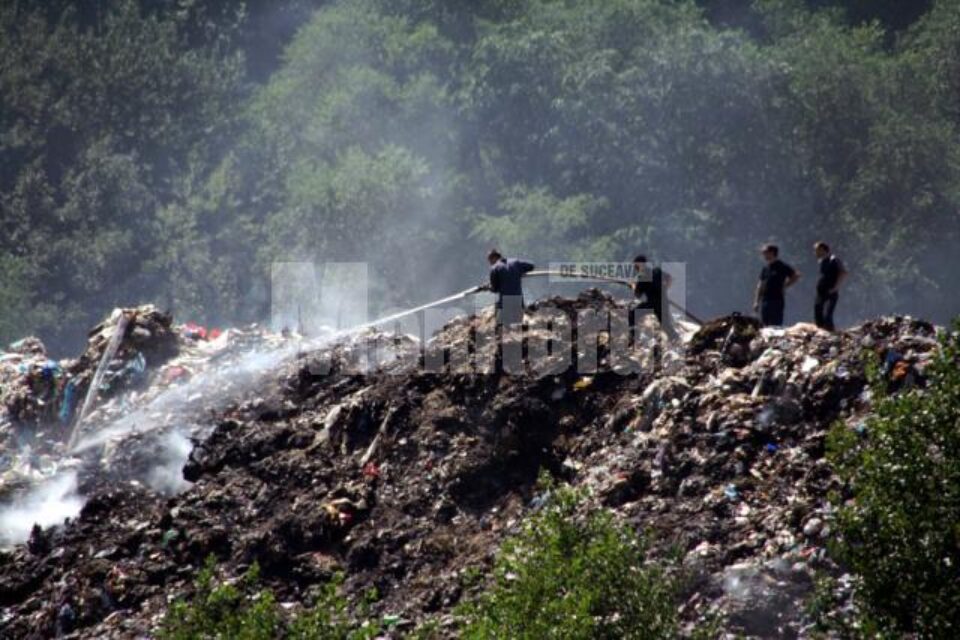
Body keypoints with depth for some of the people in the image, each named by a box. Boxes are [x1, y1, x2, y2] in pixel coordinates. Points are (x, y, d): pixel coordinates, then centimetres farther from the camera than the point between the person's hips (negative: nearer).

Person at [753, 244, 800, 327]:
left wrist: (784, 286, -7)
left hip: (776, 300, -7)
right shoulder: (766, 268, 13)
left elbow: (796, 276, -7)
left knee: (775, 326, -8)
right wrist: (756, 301, 12)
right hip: (764, 300, 7)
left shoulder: (781, 266, -6)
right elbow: (760, 285, 17)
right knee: (765, 326, 6)